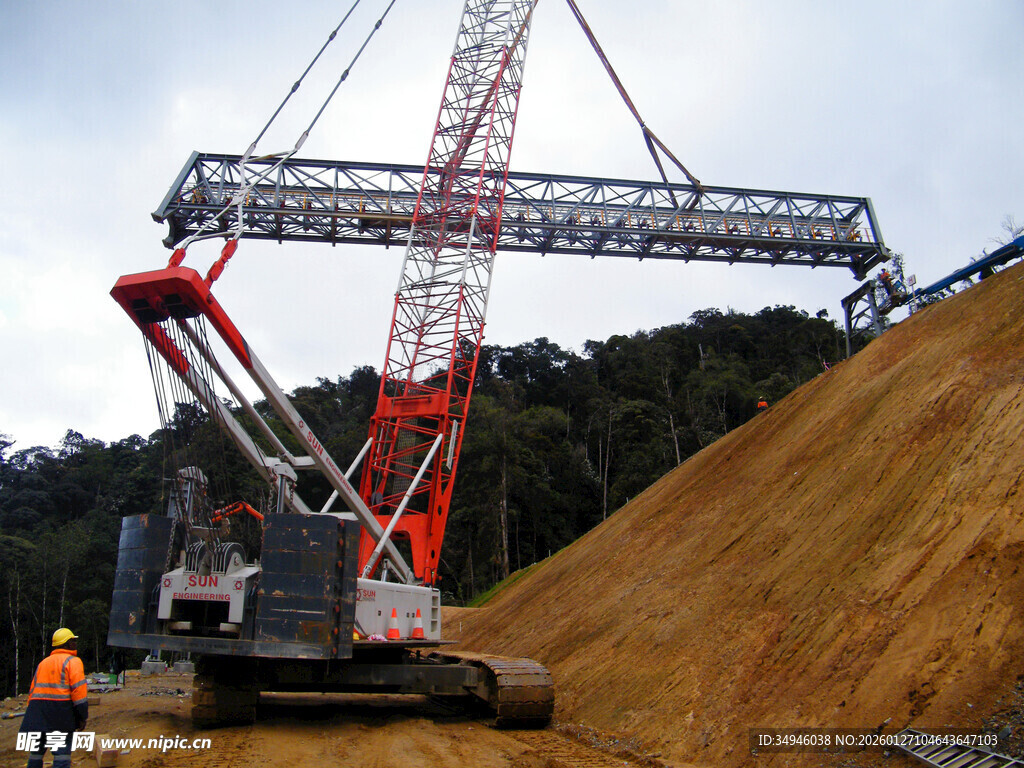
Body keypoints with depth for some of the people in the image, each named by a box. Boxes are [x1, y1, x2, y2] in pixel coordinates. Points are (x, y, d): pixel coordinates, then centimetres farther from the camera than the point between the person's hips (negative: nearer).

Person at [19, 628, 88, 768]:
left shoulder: (43, 663, 20)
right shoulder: (73, 661, -2)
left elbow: (32, 689, 18)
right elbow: (78, 689, -11)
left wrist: (31, 713, 20)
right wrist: (82, 717, -8)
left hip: (37, 710, 6)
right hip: (61, 711, -6)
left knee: (37, 751, 16)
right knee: (62, 752, -4)